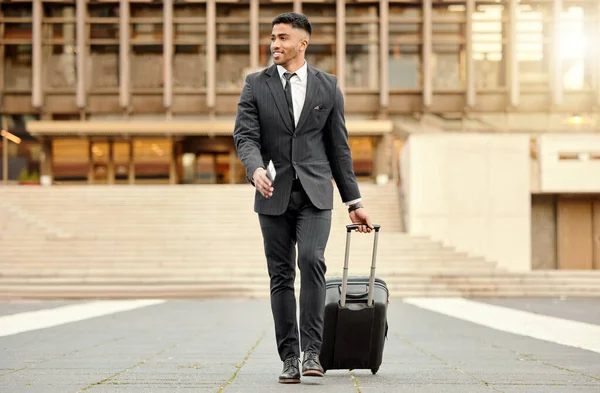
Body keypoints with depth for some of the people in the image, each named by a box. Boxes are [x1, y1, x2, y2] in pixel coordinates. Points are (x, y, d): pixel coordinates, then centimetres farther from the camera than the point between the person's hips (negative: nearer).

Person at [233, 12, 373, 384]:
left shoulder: (328, 86, 6)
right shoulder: (256, 84, 5)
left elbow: (339, 147, 9)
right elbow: (245, 136, -4)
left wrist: (354, 202, 9)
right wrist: (256, 169, -26)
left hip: (315, 193, -1)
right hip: (274, 194, 1)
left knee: (312, 260, -21)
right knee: (281, 276, 3)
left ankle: (311, 352, -17)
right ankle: (289, 359, 10)